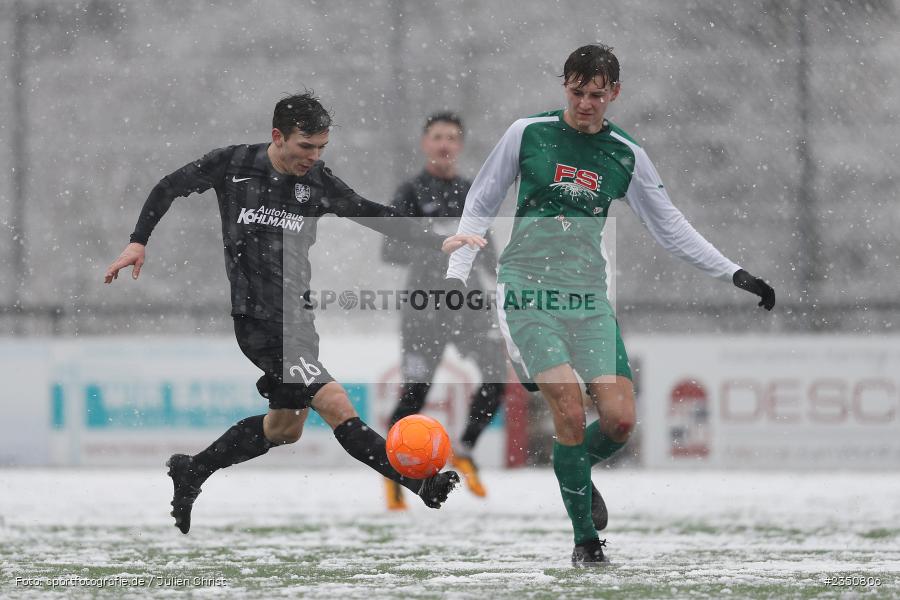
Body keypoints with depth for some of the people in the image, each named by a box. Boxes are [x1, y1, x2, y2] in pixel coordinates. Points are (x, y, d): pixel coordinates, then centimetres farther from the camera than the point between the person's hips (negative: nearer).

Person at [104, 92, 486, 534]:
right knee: (335, 403, -17)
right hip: (258, 320, -7)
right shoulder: (233, 165, -7)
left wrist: (440, 242, -3)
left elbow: (373, 215, 5)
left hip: (297, 315, 7)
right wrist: (138, 242, 1)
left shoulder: (317, 181, 2)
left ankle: (191, 472, 31)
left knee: (285, 428, 16)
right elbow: (168, 189, 6)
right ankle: (421, 485, -20)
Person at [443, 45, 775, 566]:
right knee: (570, 411, -19)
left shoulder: (626, 156, 4)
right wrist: (457, 273, 3)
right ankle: (585, 536, -5)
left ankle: (580, 471, 26)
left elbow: (671, 228, 12)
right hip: (528, 291, -3)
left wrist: (733, 274, 7)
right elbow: (481, 204, 9)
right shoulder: (528, 133, -1)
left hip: (589, 298, 3)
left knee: (620, 418, -9)